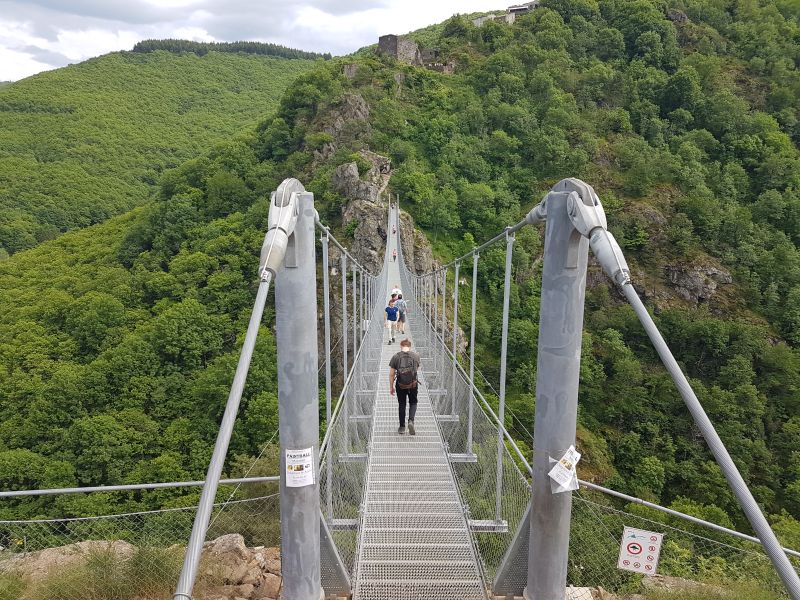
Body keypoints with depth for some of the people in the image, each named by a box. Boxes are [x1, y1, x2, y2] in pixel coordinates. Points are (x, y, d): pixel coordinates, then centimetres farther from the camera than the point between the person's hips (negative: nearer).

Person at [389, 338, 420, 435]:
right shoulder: (416, 356, -2)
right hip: (413, 384, 0)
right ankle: (411, 421, -5)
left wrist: (391, 387, 6)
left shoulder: (395, 357, -5)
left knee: (401, 405, 14)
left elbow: (391, 374, -4)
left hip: (400, 385, 0)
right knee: (413, 403, 18)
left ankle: (402, 427, 19)